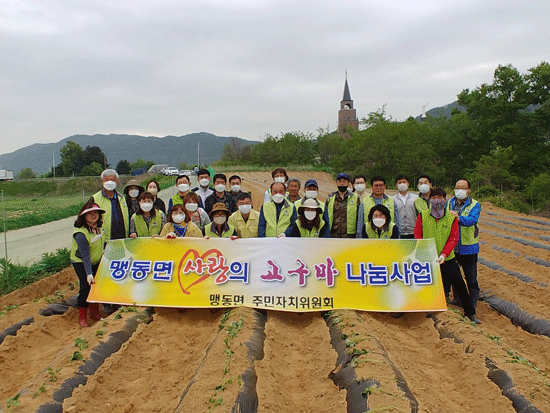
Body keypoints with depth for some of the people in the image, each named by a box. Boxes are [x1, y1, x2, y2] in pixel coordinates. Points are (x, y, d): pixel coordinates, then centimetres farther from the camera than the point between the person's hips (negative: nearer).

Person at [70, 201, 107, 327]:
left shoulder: (99, 227, -7)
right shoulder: (81, 233, -29)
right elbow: (85, 255, -33)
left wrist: (102, 253, 11)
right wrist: (89, 273, -37)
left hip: (96, 261, 6)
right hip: (80, 262, -6)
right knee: (86, 286, -16)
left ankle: (94, 312, 23)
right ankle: (82, 316, -1)